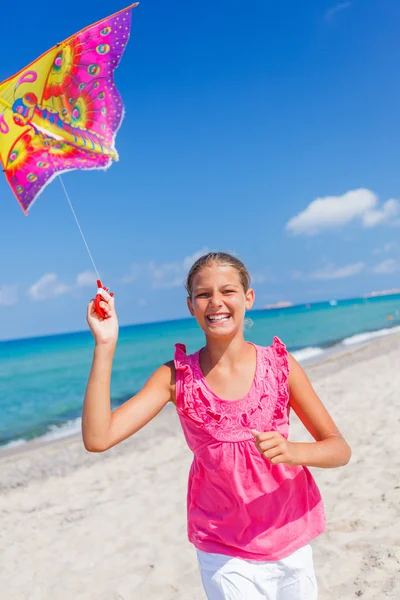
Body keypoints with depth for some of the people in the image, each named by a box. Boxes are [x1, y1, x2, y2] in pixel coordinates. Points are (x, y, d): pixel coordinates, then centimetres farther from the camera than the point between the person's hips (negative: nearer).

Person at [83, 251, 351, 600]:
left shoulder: (279, 364, -11)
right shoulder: (176, 377, -12)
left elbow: (340, 449, -6)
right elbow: (97, 439, -22)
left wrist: (291, 452, -27)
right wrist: (105, 345, -27)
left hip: (292, 542, 2)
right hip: (226, 554, -1)